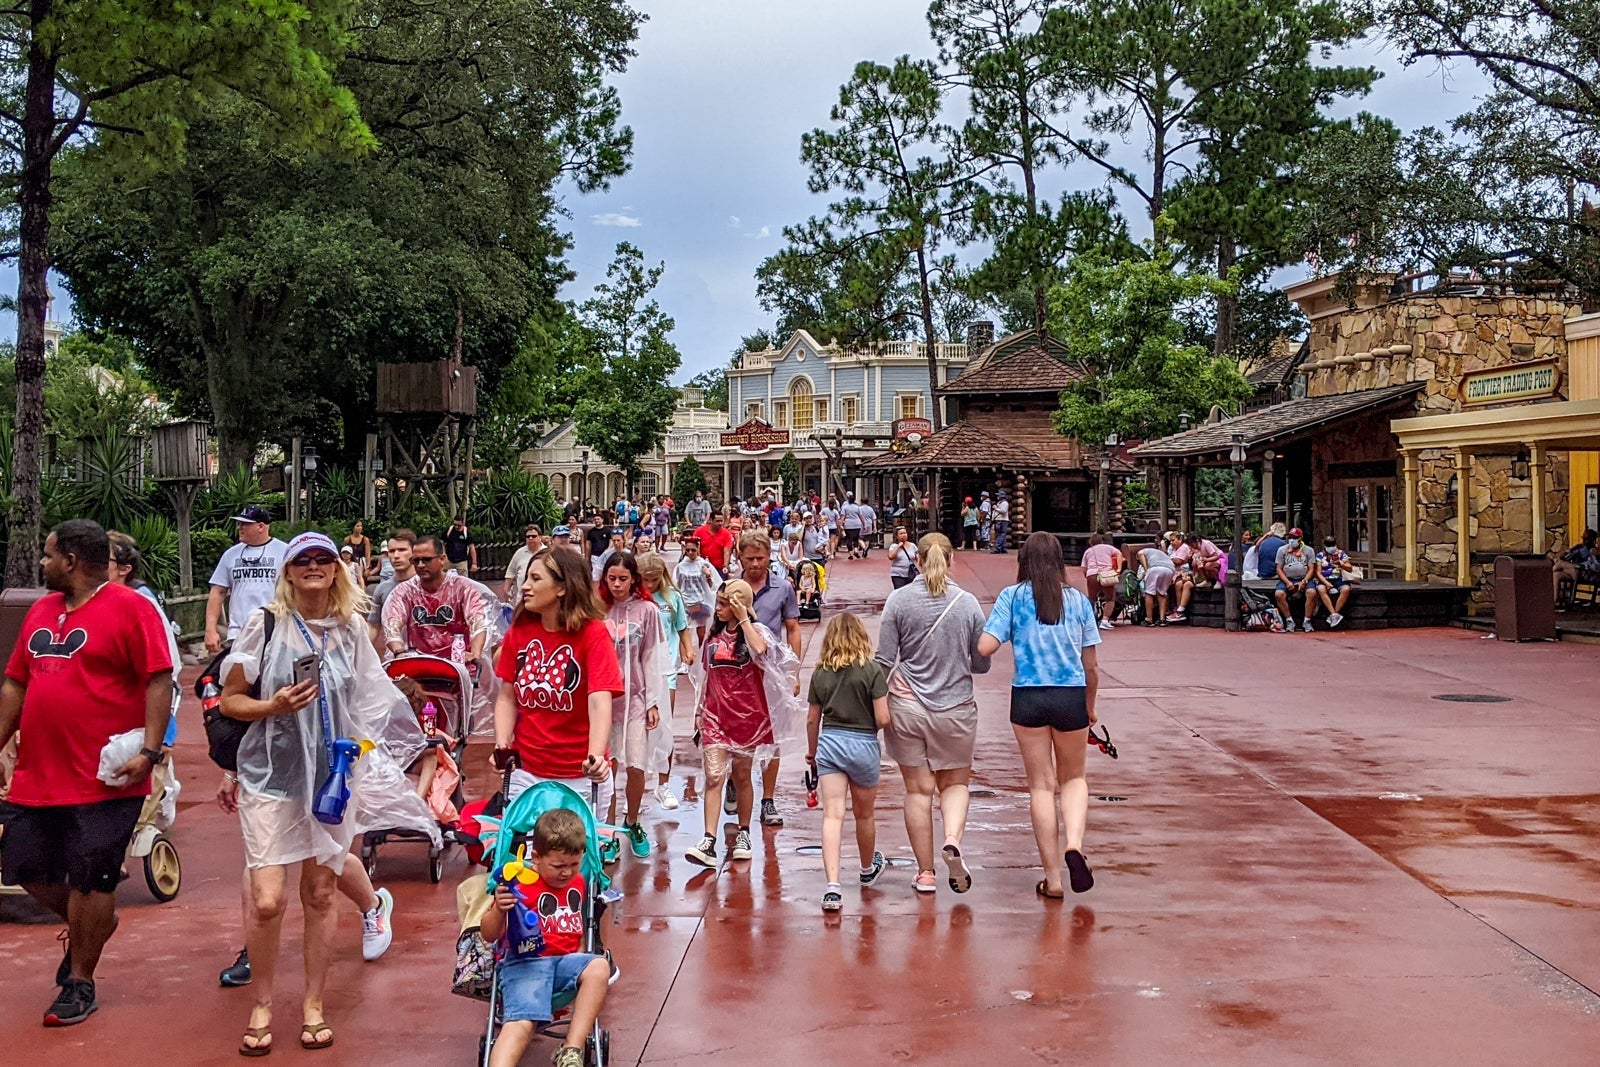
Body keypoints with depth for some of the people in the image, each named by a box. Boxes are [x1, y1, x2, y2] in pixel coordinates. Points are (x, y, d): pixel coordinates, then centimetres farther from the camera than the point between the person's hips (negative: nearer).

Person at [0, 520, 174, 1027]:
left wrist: (149, 751, -21)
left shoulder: (130, 607, -9)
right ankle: (87, 928, 39)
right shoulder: (41, 610, 13)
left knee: (90, 881, 1)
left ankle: (79, 982, 16)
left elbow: (159, 681, -14)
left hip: (106, 779, -7)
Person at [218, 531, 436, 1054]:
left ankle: (313, 1004, 23)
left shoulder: (351, 630, 3)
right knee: (267, 899, -8)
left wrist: (361, 749, 7)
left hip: (334, 776, 3)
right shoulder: (266, 624, -6)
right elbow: (230, 700, -2)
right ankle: (262, 1004, 15)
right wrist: (274, 706, -19)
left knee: (320, 893, 9)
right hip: (271, 776, -3)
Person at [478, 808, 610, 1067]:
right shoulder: (520, 886, -7)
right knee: (521, 1023, -29)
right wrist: (499, 909, -27)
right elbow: (489, 935, -7)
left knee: (599, 967, -26)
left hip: (566, 959, 5)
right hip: (524, 962, -5)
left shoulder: (578, 882, 13)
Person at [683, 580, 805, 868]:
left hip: (747, 715, -2)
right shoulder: (713, 635, 10)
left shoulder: (755, 630, -2)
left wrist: (743, 618, -20)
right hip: (715, 715, 2)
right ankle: (708, 843, -13)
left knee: (741, 777, 9)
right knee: (713, 777, -9)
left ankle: (743, 834, 25)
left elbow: (760, 650, -27)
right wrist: (699, 711, 16)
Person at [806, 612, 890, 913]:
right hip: (863, 745, -1)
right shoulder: (872, 670, -8)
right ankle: (868, 869, 43)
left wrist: (812, 752, 24)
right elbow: (882, 719, -12)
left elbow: (812, 720, 8)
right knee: (864, 814, 19)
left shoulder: (820, 673, 1)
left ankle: (832, 885, -18)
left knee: (832, 814, -4)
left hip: (829, 743, 1)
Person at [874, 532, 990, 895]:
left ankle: (925, 872, 15)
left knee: (918, 789, 9)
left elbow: (884, 659, -6)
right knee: (955, 783, 17)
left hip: (908, 706, 0)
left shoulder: (899, 600, -7)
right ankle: (953, 841, -9)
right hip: (956, 708, 0)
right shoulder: (968, 603, -4)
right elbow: (981, 663, 3)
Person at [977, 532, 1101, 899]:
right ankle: (1073, 844, -7)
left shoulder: (1012, 596, 0)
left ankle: (1052, 879, 11)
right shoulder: (1078, 600, 5)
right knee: (1073, 779, 19)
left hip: (1028, 698, -1)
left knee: (1041, 786, 9)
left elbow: (985, 647, -11)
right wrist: (1090, 707, 22)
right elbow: (1091, 666, 7)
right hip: (1071, 697, 1)